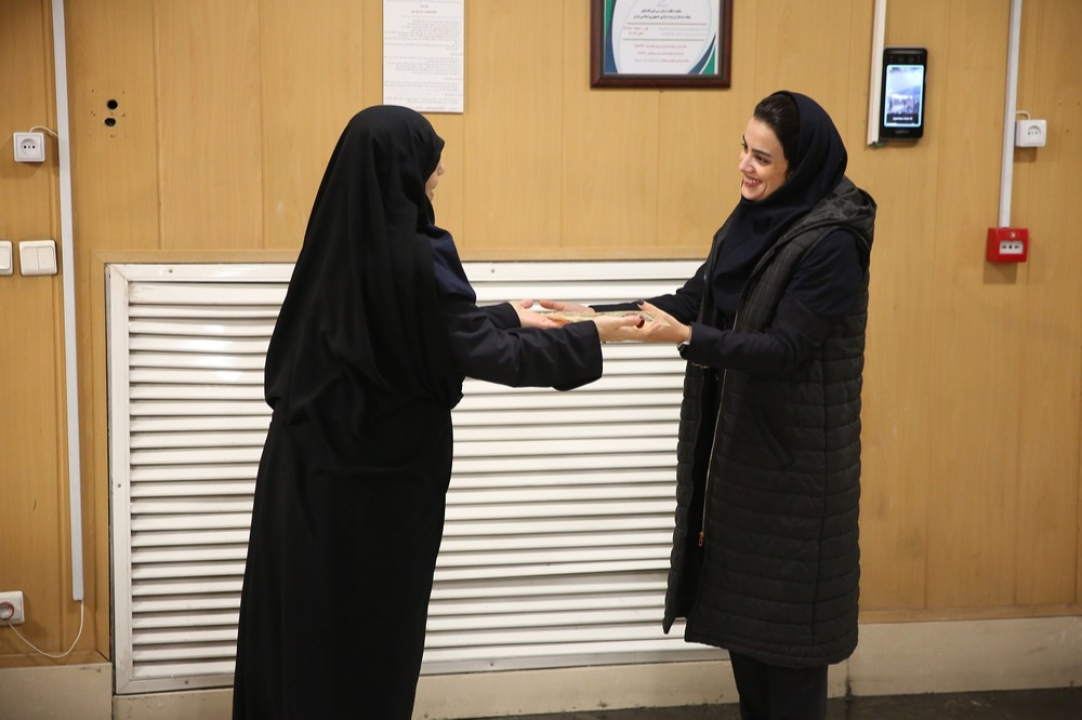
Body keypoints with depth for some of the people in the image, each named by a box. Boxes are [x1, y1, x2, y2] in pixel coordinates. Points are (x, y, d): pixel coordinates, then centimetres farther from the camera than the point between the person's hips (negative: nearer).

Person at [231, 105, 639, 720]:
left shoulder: (338, 240, 2)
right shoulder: (414, 255, -21)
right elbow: (487, 356, -16)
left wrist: (507, 317, 21)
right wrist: (588, 338, -5)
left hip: (311, 459, 7)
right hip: (381, 470, -7)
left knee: (305, 616, 17)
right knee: (372, 624, 9)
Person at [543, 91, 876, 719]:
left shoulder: (831, 242, -19)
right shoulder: (754, 219, 6)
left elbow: (783, 348, -23)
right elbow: (692, 300, 8)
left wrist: (685, 337, -34)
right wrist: (596, 314, -1)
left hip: (794, 454, -8)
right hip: (738, 439, 8)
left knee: (785, 607, 2)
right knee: (738, 596, 15)